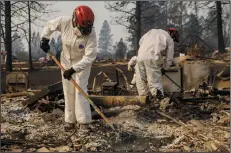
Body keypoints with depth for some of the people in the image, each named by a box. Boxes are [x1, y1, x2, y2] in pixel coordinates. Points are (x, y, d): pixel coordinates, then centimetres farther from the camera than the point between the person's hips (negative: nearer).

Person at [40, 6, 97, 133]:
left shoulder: (91, 34, -32)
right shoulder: (64, 22, -25)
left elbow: (89, 57, -32)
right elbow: (49, 25, -2)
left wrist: (73, 69, -34)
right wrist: (44, 39, -7)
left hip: (82, 63, -3)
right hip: (66, 61, 4)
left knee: (80, 90, -10)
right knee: (68, 91, 7)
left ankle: (84, 121, -2)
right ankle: (70, 120, 17)